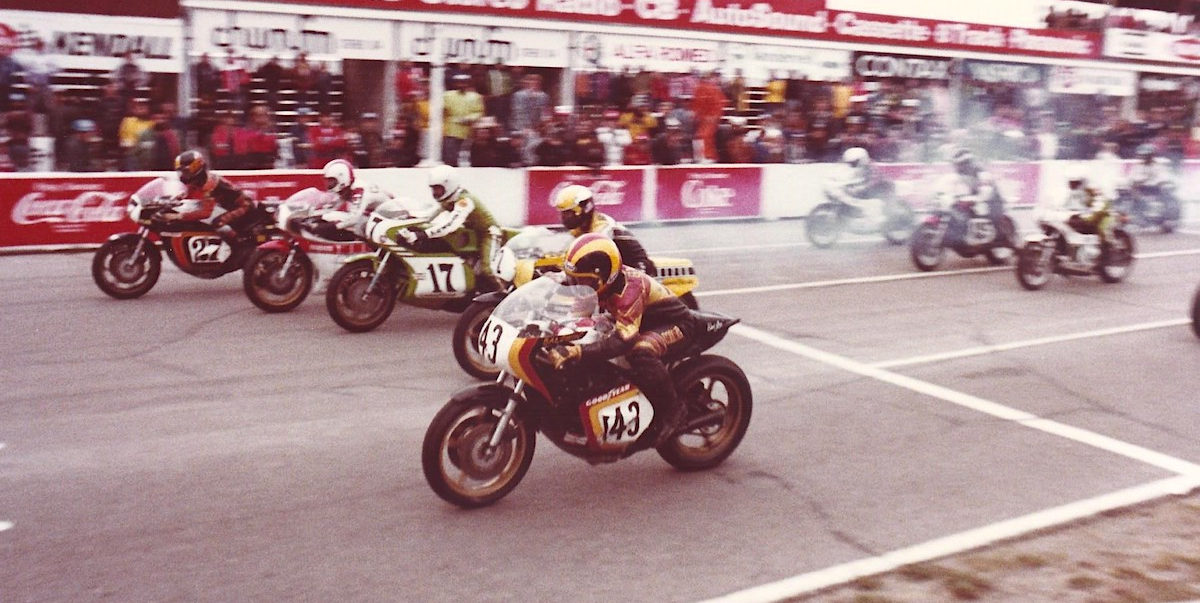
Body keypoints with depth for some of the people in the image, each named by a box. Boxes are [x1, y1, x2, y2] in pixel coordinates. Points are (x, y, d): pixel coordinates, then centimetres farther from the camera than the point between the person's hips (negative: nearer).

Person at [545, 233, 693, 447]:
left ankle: (673, 409, -22)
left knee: (640, 352, -38)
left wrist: (576, 352, -53)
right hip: (645, 322, 10)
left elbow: (623, 339, -44)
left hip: (673, 323, -10)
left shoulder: (628, 287, -35)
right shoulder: (606, 281, -10)